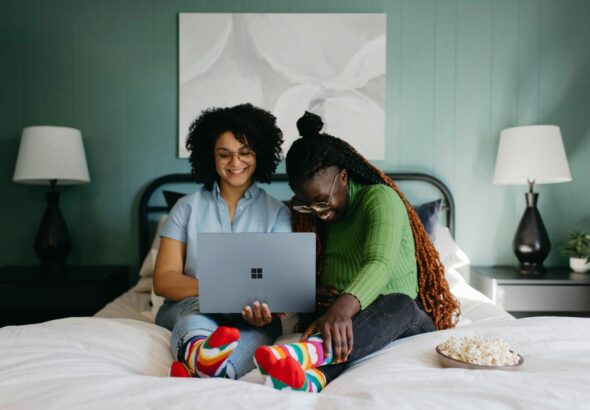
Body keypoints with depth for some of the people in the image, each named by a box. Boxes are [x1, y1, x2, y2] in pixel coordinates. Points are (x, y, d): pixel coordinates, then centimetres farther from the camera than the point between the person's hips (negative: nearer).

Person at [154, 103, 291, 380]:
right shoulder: (187, 207, 10)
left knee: (264, 325, -35)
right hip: (186, 307, 1)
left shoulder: (277, 213, 10)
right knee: (202, 307, -35)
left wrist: (269, 306, -28)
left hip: (249, 316, 0)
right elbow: (163, 280, 2)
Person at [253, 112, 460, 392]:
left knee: (399, 304, -39)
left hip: (404, 317, -5)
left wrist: (344, 308, -50)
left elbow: (380, 263, -30)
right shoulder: (306, 214, 9)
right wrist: (315, 292, -11)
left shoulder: (381, 198, -12)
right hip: (337, 316, 5)